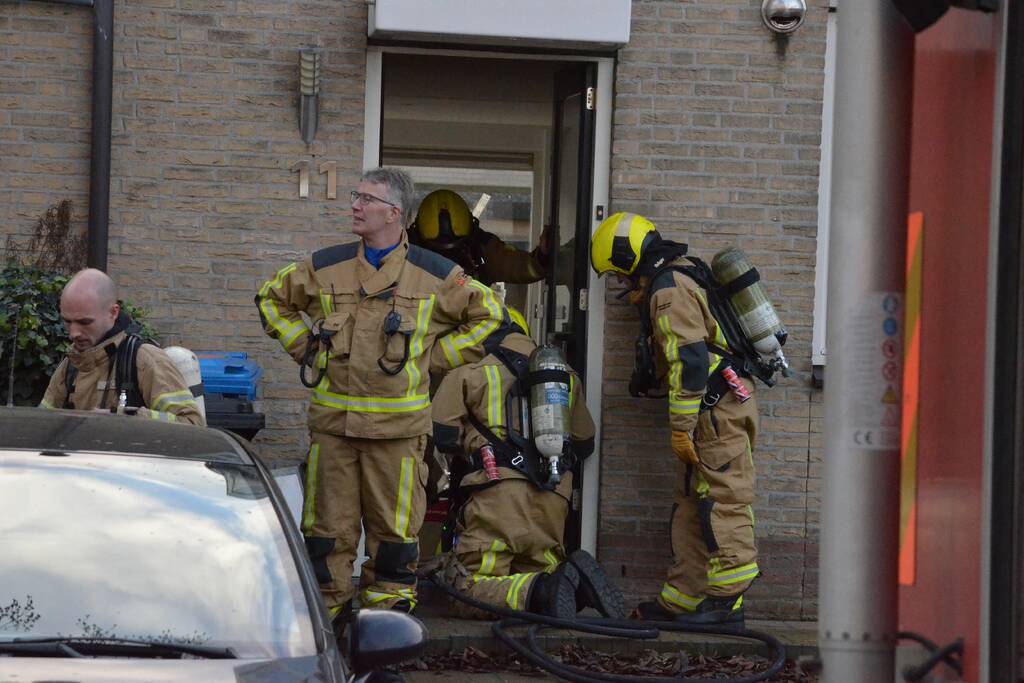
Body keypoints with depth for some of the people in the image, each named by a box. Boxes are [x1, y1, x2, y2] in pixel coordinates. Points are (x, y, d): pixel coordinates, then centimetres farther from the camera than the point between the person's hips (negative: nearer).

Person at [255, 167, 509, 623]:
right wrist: (304, 346, 12)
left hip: (397, 424, -2)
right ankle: (327, 602, 13)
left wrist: (435, 357, 6)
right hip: (332, 419, 2)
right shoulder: (326, 268, 8)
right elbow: (272, 298, 24)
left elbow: (488, 316, 12)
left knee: (393, 522, 1)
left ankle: (389, 601, 12)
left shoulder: (434, 275, 2)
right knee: (328, 520, 3)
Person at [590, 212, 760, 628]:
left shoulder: (668, 292, -14)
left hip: (719, 410, -11)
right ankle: (681, 599, 15)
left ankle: (727, 603, -13)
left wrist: (681, 427, -18)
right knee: (691, 504, 12)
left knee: (722, 504, -11)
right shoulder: (678, 282, 19)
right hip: (722, 408, 11)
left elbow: (689, 361, -20)